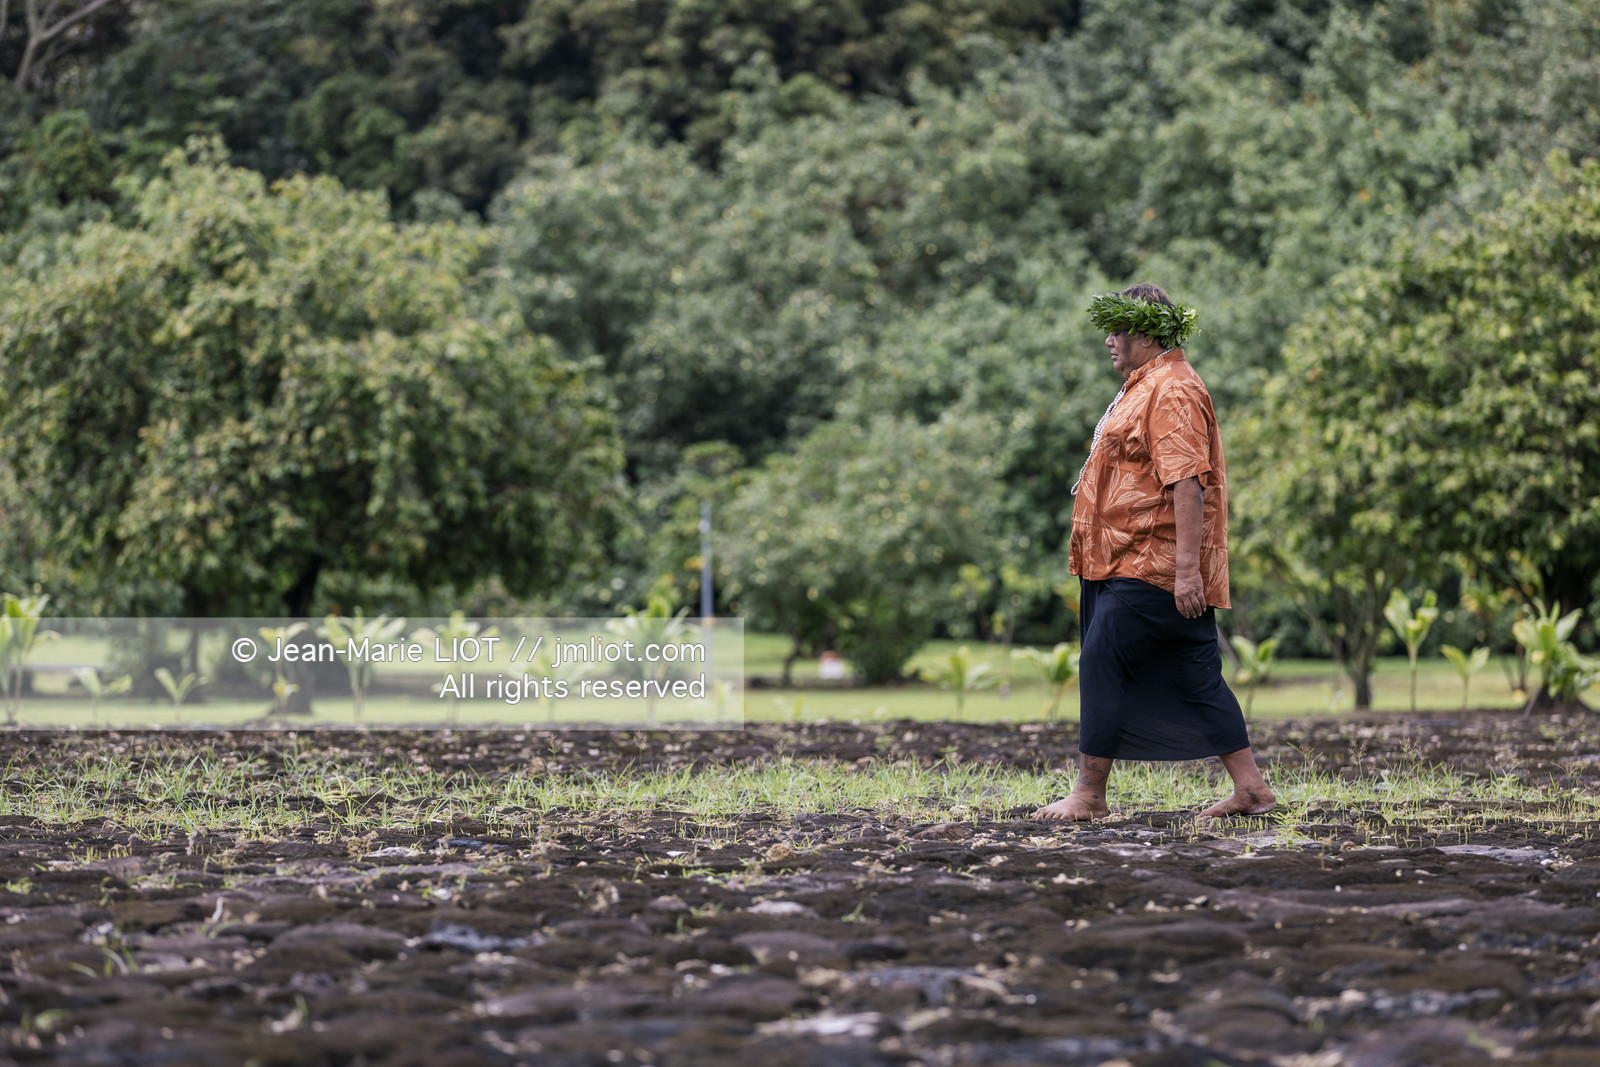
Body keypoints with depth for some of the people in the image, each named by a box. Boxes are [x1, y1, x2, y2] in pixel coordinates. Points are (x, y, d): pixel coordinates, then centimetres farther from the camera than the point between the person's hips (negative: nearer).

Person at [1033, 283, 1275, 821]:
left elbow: (1187, 483, -23)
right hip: (1133, 561, 10)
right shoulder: (1148, 388, 20)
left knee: (1102, 665, -6)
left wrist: (1186, 568, -28)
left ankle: (1089, 794, -1)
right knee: (1195, 676, 9)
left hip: (1149, 569, -10)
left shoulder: (1173, 392, -15)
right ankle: (1251, 787, 9)